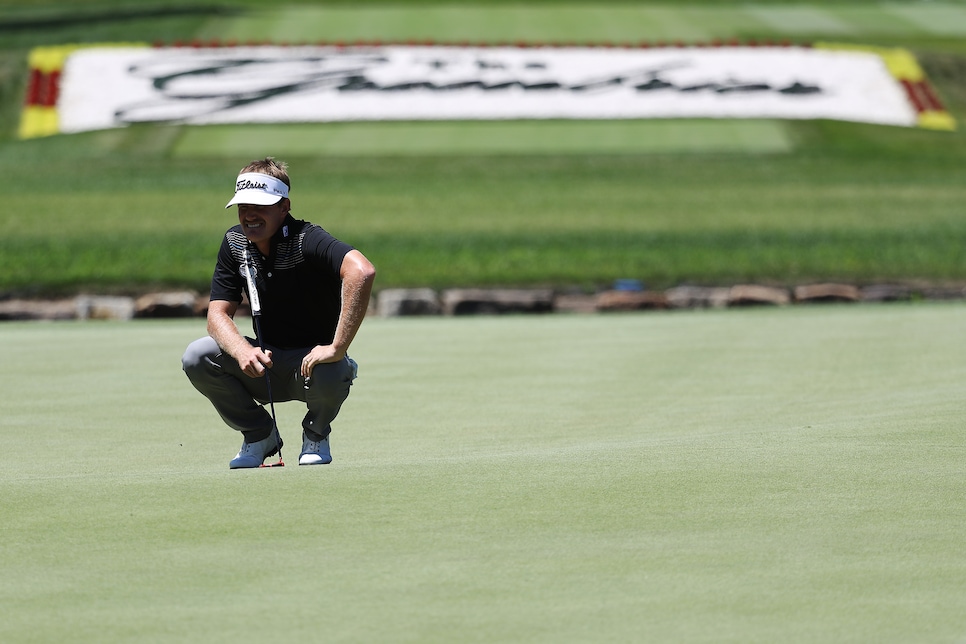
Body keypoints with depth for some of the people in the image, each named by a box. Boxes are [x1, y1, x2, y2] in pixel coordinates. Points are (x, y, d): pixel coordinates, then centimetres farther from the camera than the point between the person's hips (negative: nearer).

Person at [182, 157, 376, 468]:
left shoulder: (306, 240, -23)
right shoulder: (234, 242, -3)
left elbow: (361, 272, -42)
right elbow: (218, 314, -6)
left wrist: (337, 349, -43)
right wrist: (243, 352, -29)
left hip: (312, 359, -5)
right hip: (266, 361, 5)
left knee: (330, 374, -39)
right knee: (197, 357, -20)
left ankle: (316, 434, -1)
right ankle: (260, 435, 5)